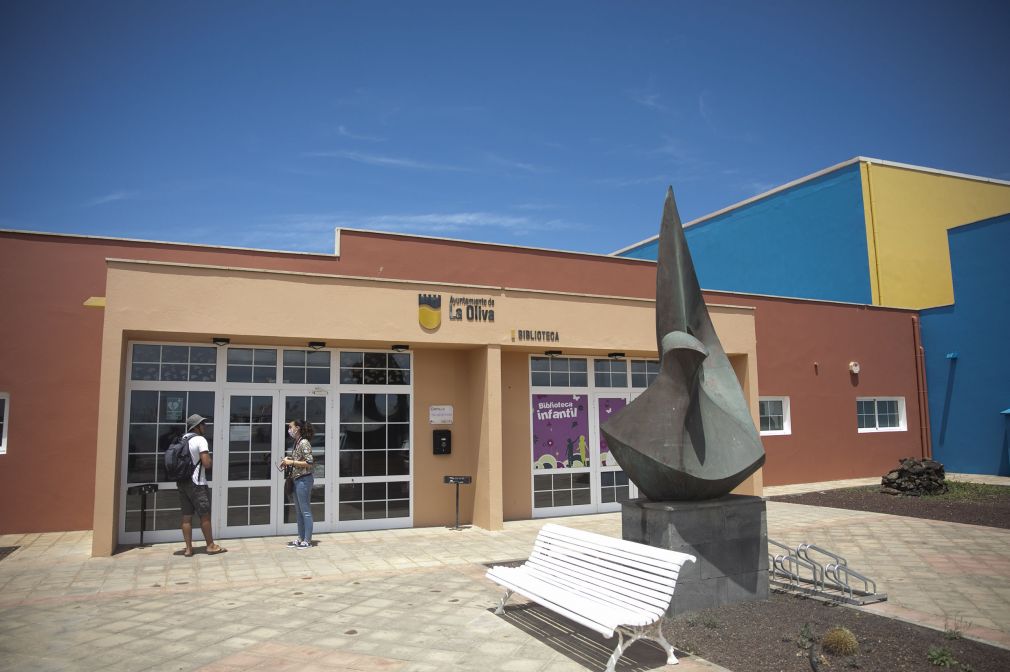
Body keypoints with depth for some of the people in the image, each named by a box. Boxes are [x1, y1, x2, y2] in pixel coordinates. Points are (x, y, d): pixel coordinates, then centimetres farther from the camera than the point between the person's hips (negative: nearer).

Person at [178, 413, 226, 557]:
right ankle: (210, 546, 10)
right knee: (205, 515, 3)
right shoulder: (200, 440, -11)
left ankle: (188, 548, 10)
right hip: (196, 482, -7)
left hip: (182, 482, 7)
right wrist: (209, 458, 2)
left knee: (186, 516, 8)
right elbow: (207, 463, -18)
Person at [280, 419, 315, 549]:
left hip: (304, 480, -10)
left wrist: (292, 462, -18)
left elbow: (309, 463, -20)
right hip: (296, 480, 10)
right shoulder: (296, 443, 12)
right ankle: (301, 538, 22)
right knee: (298, 511, 14)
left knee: (305, 511, -2)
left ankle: (307, 540, 5)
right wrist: (288, 460, 6)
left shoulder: (304, 443, -15)